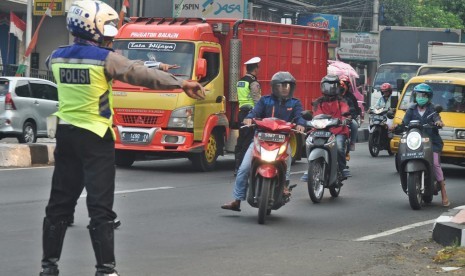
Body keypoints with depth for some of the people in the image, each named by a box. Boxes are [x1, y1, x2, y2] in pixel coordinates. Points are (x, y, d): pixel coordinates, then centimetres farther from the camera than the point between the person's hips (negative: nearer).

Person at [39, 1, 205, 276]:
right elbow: (143, 75, -14)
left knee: (60, 202, 12)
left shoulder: (57, 57, 4)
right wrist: (182, 84, -10)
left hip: (66, 134, 6)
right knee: (100, 207, -3)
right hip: (95, 138, -6)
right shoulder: (105, 59, -14)